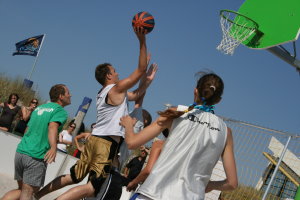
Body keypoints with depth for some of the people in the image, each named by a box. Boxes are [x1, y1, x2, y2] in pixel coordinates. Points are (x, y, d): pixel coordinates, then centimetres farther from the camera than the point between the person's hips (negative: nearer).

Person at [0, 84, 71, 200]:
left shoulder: (39, 108, 20)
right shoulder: (60, 111, -2)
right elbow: (52, 127, -22)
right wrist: (53, 148, -36)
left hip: (20, 151, 7)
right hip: (36, 157, -7)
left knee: (21, 189, 18)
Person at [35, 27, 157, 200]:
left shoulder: (104, 93, 22)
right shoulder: (117, 88, -5)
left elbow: (135, 95, 32)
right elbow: (141, 69, -8)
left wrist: (149, 80, 26)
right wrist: (142, 41, -8)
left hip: (95, 139, 9)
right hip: (108, 142, -9)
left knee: (73, 177, 18)